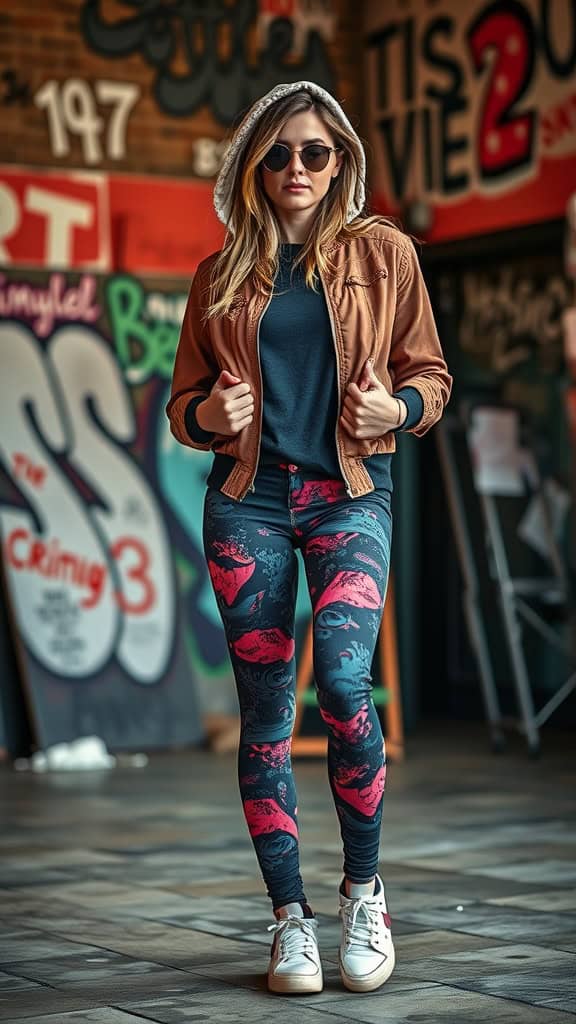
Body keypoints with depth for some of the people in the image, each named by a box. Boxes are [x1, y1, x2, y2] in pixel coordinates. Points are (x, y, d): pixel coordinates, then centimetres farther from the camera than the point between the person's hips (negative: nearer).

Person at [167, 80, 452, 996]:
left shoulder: (382, 251, 7)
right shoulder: (220, 276, 11)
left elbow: (431, 373, 11)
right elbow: (183, 402, 17)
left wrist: (396, 408, -10)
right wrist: (211, 416, -6)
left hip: (350, 492, -2)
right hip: (248, 500, 2)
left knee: (343, 676, -21)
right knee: (264, 709, -1)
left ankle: (364, 890, -1)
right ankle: (291, 918, 8)